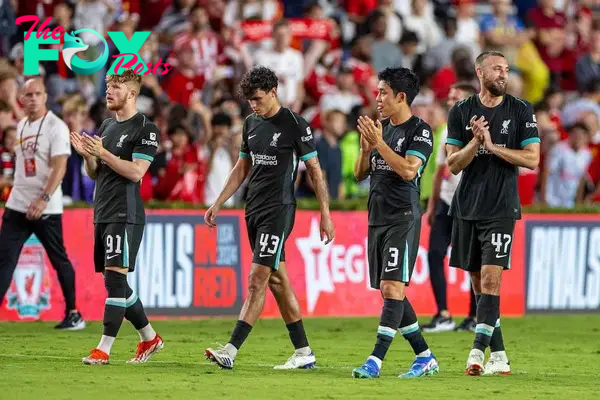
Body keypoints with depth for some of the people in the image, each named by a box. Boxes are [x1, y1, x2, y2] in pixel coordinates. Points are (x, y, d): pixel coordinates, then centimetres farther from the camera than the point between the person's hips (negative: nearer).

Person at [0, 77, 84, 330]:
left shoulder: (56, 127, -11)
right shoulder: (21, 126, 13)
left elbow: (59, 168, -19)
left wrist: (43, 199, -29)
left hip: (46, 209, -6)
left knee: (59, 261, 5)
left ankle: (74, 314, 16)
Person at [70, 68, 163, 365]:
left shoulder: (145, 129, -8)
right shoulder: (106, 126, 17)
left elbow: (135, 171, -17)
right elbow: (94, 173, 19)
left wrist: (102, 153, -20)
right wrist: (86, 154, -1)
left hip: (125, 215, -9)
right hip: (102, 214, 9)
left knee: (115, 277, -13)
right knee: (116, 283, 11)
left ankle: (104, 348, -15)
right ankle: (149, 338, 24)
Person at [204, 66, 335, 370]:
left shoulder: (294, 125, -8)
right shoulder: (251, 123, 12)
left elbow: (315, 170, -5)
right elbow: (241, 168, 21)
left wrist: (325, 214, -8)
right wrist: (217, 204, 17)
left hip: (278, 210, -8)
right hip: (254, 210, 8)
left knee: (257, 281, -11)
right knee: (277, 281, 9)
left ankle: (231, 351, -17)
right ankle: (303, 353, 15)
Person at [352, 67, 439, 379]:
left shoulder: (419, 130, -6)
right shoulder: (381, 127, 15)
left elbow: (408, 170, -20)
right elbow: (360, 174, 16)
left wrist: (379, 142, -18)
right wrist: (366, 148, -2)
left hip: (403, 219, -8)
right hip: (377, 218, 8)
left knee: (392, 288, -14)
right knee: (391, 293, 8)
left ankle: (375, 360, -20)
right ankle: (425, 357, 16)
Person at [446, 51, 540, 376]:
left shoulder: (521, 111, 1)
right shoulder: (461, 112, 5)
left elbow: (532, 159, -5)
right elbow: (453, 164, 2)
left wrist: (493, 145, -12)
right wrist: (475, 142, -16)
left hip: (501, 209, -3)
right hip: (466, 208, 3)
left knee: (490, 277, -15)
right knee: (478, 282, 6)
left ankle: (478, 351, -19)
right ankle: (499, 355, 13)